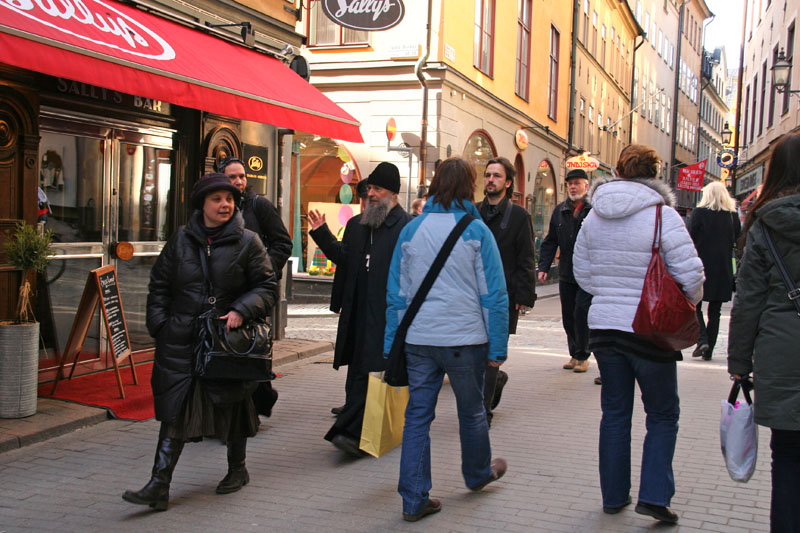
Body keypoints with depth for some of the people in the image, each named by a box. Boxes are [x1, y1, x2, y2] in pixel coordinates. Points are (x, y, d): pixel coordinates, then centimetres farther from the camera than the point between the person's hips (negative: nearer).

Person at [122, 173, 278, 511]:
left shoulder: (247, 242, -1)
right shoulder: (180, 241, 6)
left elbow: (267, 287, -1)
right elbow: (159, 285, 12)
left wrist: (241, 310, -17)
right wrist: (160, 325, 2)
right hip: (181, 341, 2)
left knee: (231, 405, 11)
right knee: (174, 409, -1)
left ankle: (237, 469, 32)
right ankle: (159, 485, 0)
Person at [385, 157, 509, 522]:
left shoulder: (410, 230, 4)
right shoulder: (476, 231, -6)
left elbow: (396, 293, 7)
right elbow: (493, 294, -7)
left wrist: (392, 347, 12)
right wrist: (498, 347, -1)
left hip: (418, 339, 3)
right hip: (465, 339, -2)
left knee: (417, 416, 7)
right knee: (471, 412, 17)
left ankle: (414, 499, 8)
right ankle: (478, 474, 40)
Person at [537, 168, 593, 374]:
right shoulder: (560, 211, 8)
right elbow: (550, 242, 11)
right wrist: (543, 267, 5)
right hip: (566, 274, 5)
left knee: (581, 313, -7)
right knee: (568, 316, 10)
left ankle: (582, 356, 7)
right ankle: (575, 354, 23)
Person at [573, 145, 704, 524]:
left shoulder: (594, 216, 4)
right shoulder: (661, 215, -12)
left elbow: (581, 270, 10)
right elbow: (690, 274, -15)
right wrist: (686, 305, 5)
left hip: (603, 327, 5)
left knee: (615, 412, 16)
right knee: (663, 415, 11)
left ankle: (613, 496, 23)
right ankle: (654, 495, 3)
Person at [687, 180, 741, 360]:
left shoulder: (699, 213, -7)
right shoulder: (733, 216, 3)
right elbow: (737, 241, 9)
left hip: (701, 266, -3)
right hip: (724, 270, 3)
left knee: (695, 306, 8)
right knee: (715, 311, 9)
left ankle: (702, 339, -12)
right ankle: (708, 351, 9)